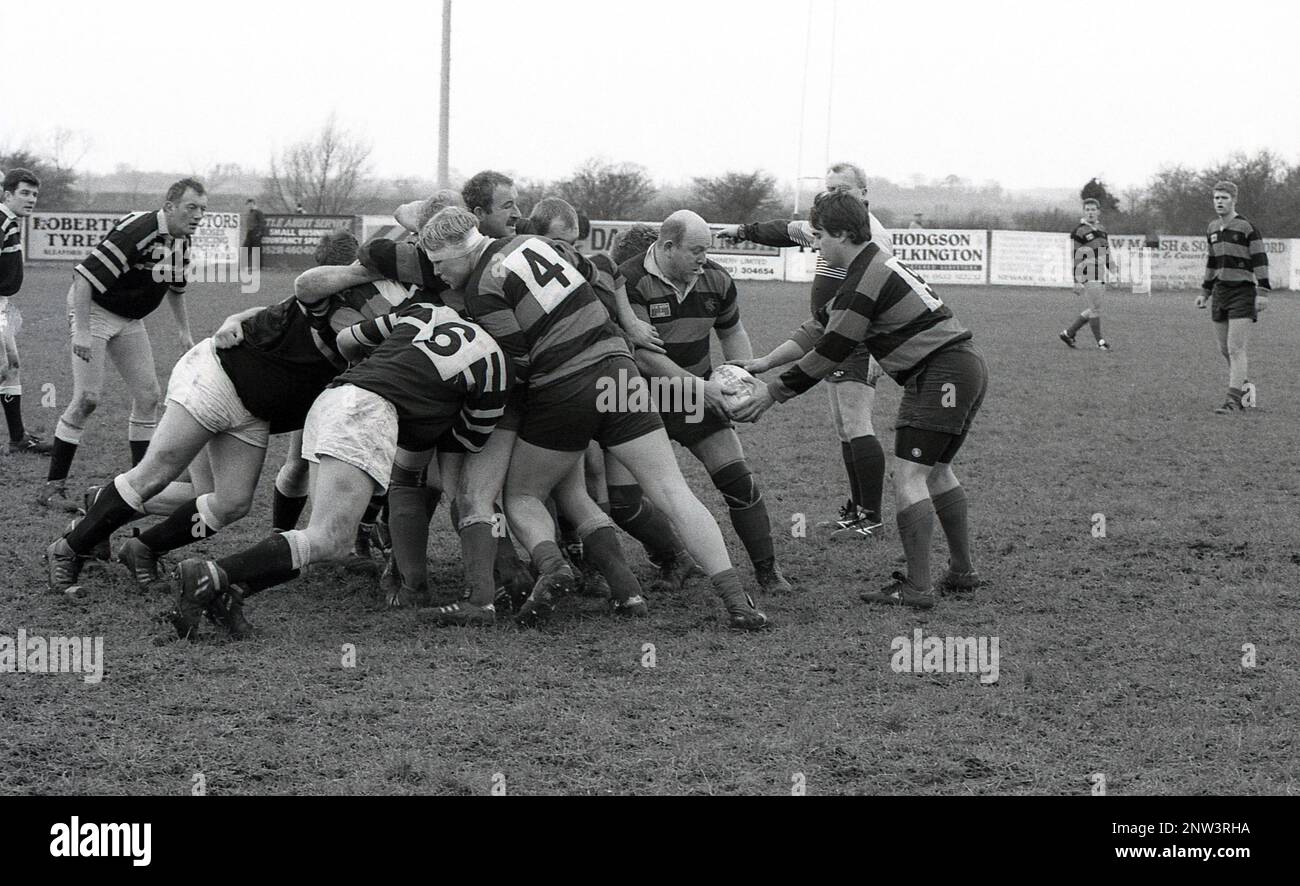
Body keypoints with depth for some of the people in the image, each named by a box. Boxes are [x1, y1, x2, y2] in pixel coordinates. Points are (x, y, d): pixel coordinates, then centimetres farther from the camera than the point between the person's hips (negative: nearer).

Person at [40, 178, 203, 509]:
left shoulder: (182, 241, 0)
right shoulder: (138, 230, -28)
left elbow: (175, 287, 21)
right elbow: (85, 274, -31)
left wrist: (184, 330, 17)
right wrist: (81, 331, -33)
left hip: (130, 319, 8)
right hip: (94, 310, -8)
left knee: (148, 396, 3)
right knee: (87, 397, -15)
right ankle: (53, 485, -7)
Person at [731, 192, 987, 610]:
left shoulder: (862, 285, -16)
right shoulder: (874, 265, 16)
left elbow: (827, 355, -14)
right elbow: (820, 327, 18)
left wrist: (772, 393, -7)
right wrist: (765, 362, 14)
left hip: (940, 377, -11)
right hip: (966, 368, 11)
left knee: (908, 477, -10)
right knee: (936, 473, 19)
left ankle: (916, 588, -12)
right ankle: (962, 571, 24)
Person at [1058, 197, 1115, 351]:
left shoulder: (1101, 230, 15)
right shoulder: (1079, 231, -9)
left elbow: (1106, 252, 22)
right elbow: (1073, 257, -11)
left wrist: (1111, 272, 13)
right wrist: (1076, 281, -16)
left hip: (1100, 276, 8)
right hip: (1087, 276, -8)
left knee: (1094, 309, 10)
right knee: (1095, 308, -7)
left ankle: (1068, 333, 19)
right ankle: (1100, 342, 3)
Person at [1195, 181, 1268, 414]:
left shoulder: (1247, 227, -8)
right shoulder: (1213, 228, 13)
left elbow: (1260, 259, -10)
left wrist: (1263, 292, -17)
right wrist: (1205, 292, 21)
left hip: (1242, 292, -7)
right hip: (1220, 293, 7)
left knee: (1236, 349, -12)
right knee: (1225, 349, 9)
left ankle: (1233, 401, -13)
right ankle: (1245, 388, 26)